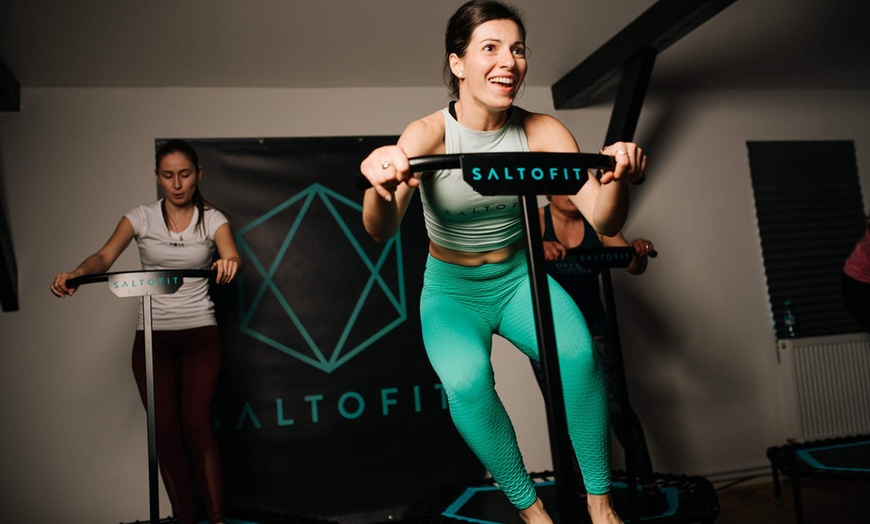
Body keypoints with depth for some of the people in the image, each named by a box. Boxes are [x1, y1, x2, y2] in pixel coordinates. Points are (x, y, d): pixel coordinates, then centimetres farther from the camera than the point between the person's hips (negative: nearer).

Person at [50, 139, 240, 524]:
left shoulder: (212, 219, 0)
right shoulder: (141, 218, 2)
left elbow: (232, 256, -18)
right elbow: (105, 256, -13)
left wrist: (228, 264, -44)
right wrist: (76, 273, -35)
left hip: (200, 333, -1)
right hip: (152, 334, 2)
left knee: (197, 427, -10)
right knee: (165, 432, 2)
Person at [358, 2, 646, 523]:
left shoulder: (541, 131, -12)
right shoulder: (429, 134, -19)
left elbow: (603, 220, -20)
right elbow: (381, 231, -34)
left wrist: (619, 178, -43)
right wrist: (381, 184, -58)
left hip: (519, 278, 2)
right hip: (452, 290, -2)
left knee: (579, 353, -26)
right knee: (467, 382, -31)